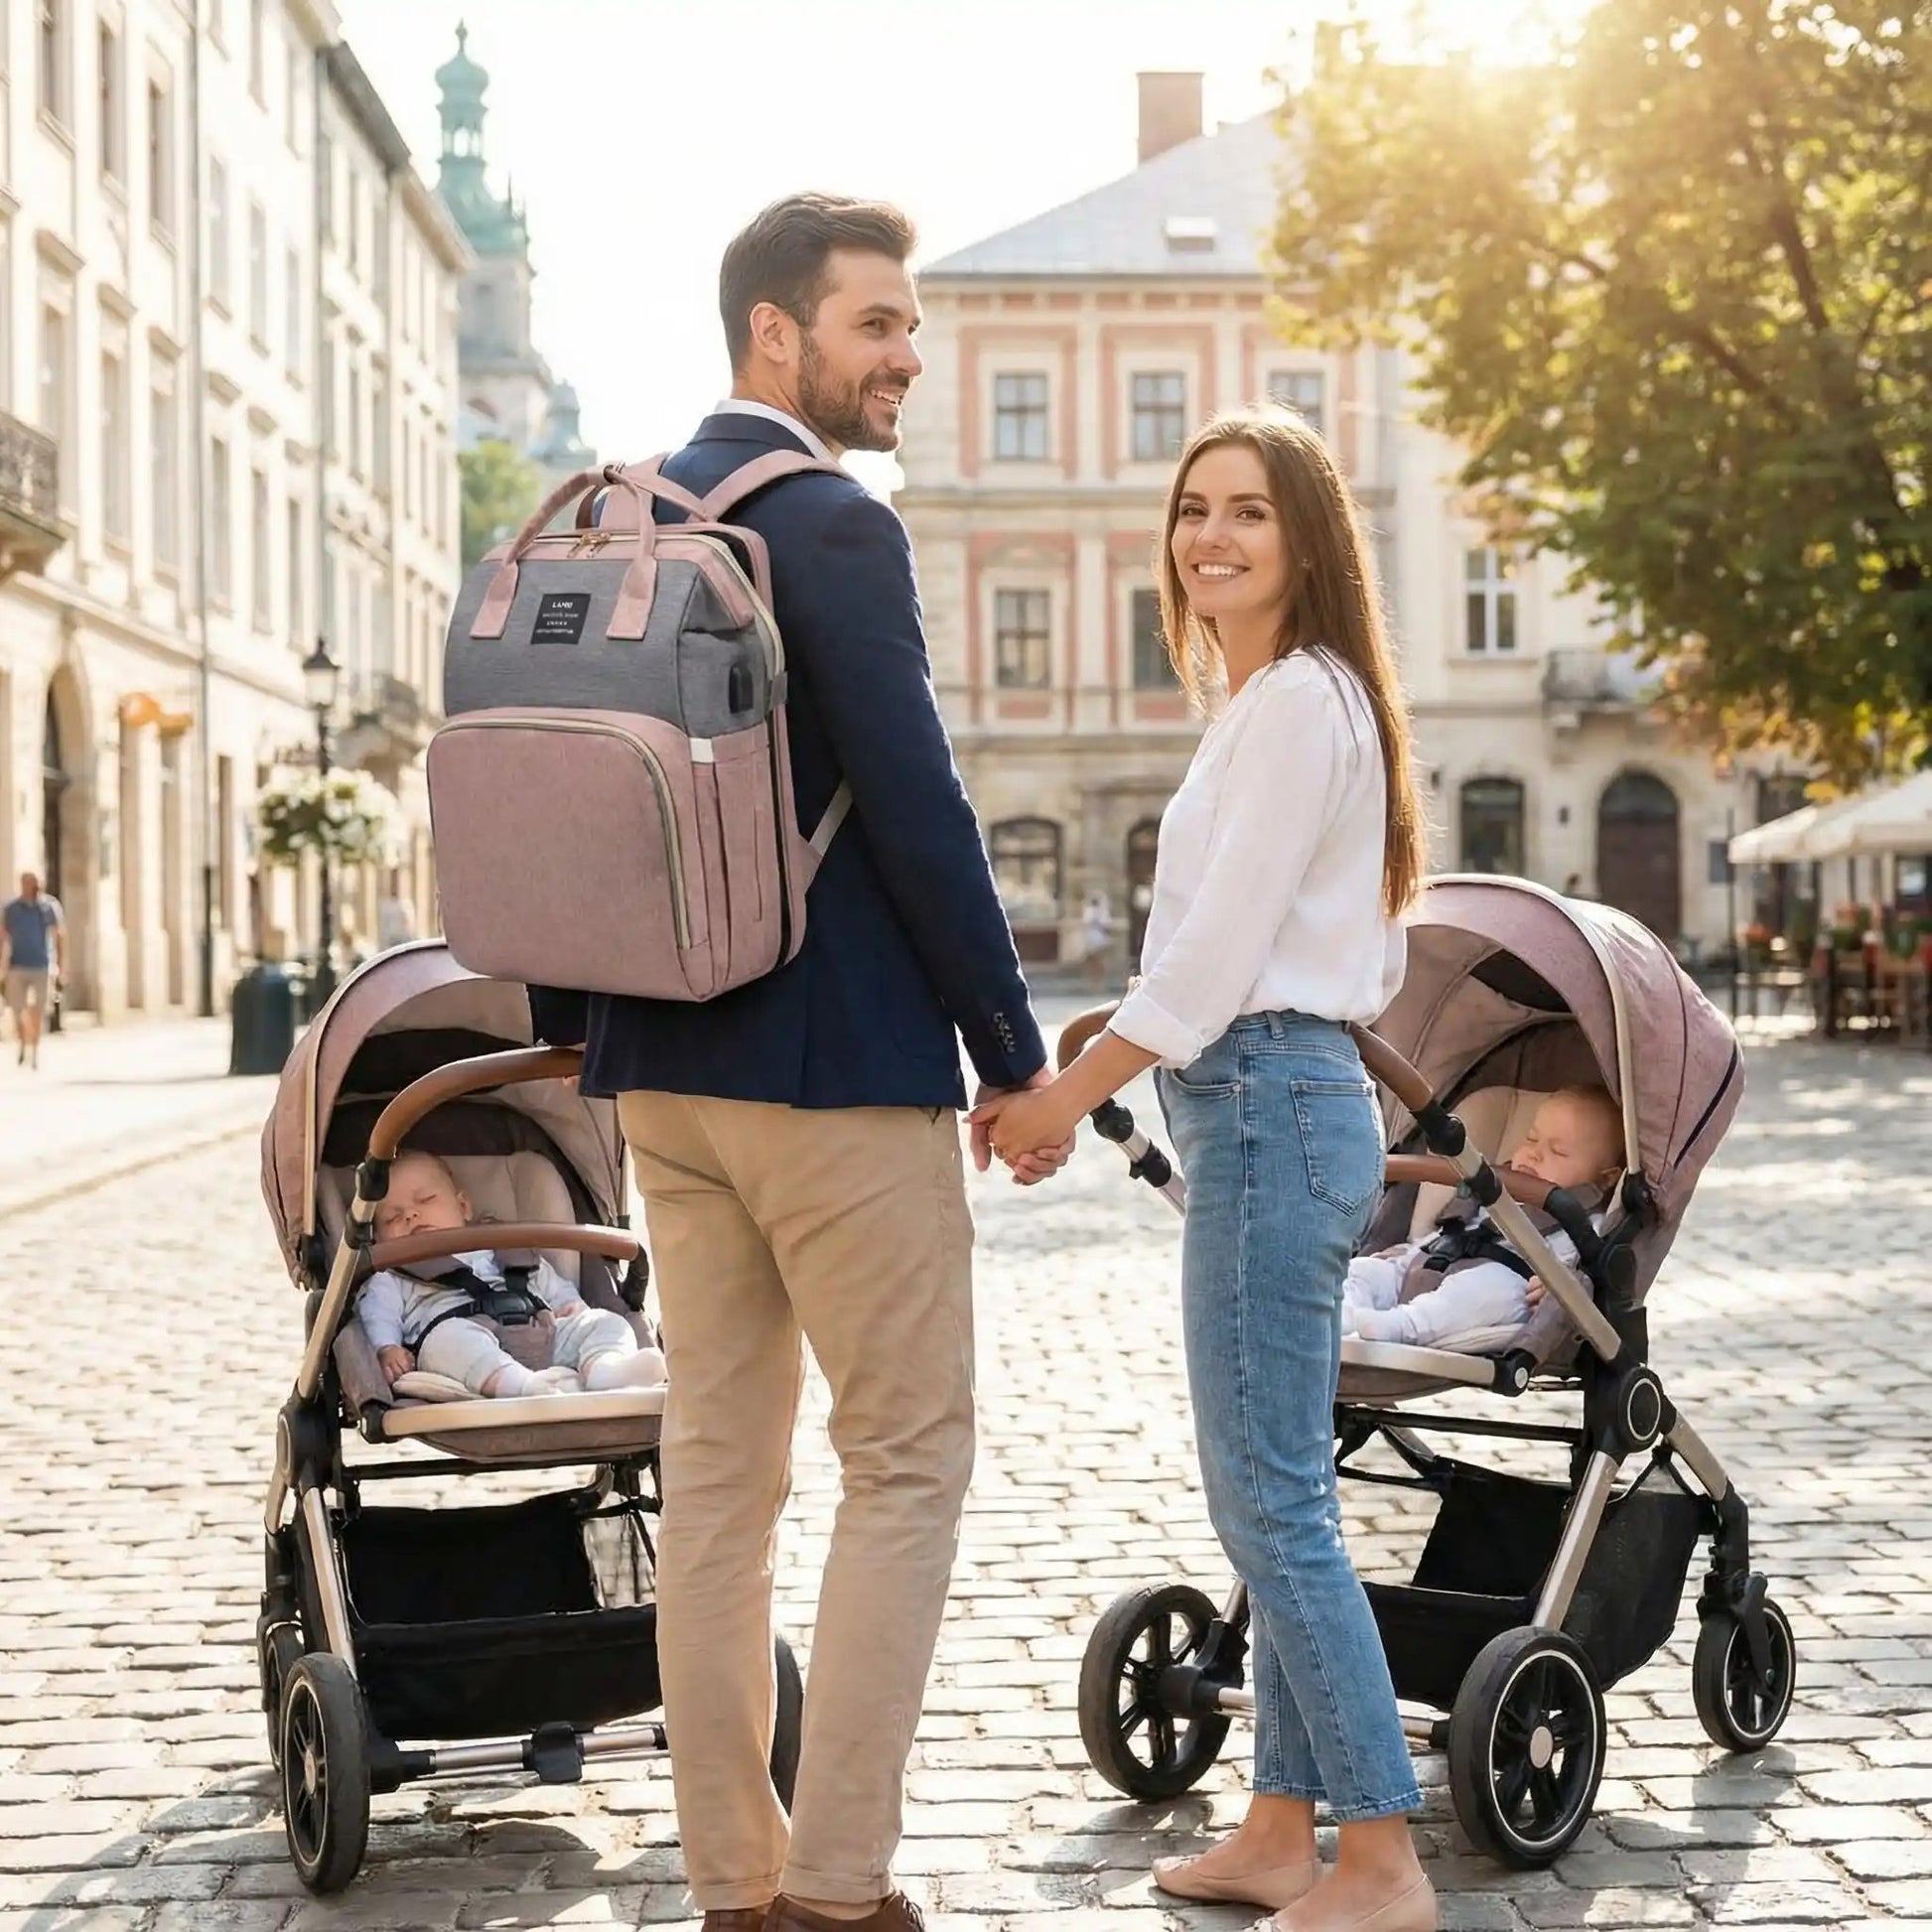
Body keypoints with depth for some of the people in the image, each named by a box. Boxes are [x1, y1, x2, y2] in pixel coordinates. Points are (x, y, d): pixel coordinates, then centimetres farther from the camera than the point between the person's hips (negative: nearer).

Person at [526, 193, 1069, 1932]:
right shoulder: (837, 528, -13)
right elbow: (918, 811, -17)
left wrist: (572, 1023, 22)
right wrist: (1019, 1056, -9)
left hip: (662, 1069, 8)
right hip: (838, 1067, -8)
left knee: (717, 1461, 11)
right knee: (908, 1455, 2)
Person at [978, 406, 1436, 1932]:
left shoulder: (1298, 701, -12)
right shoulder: (1276, 702, 18)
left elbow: (1217, 950, -17)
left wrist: (1068, 1094, -11)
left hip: (1269, 1106, -11)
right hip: (1294, 1104, 11)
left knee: (1269, 1498, -8)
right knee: (1279, 1490, 12)